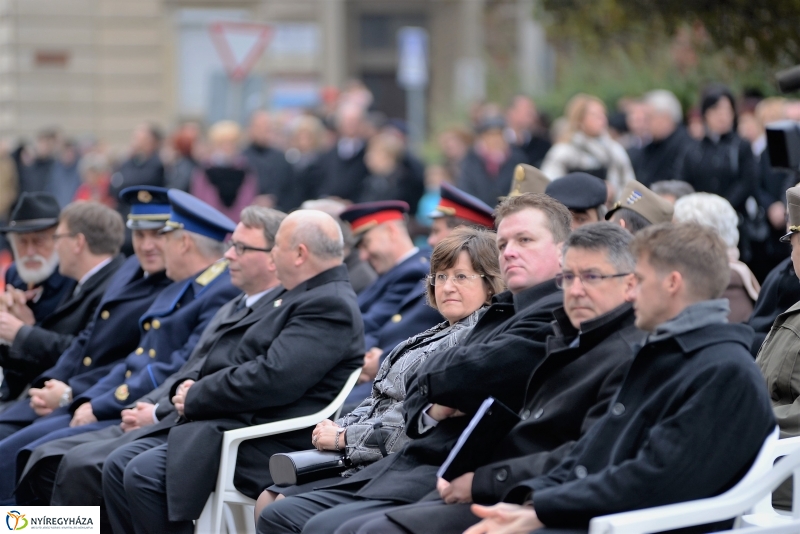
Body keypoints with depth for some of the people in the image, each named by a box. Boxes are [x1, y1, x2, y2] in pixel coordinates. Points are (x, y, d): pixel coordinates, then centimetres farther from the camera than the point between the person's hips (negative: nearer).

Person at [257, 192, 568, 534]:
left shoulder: (555, 314, -9)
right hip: (410, 463, 10)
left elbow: (474, 374, -19)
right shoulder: (502, 312, 20)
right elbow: (416, 399, 20)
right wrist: (432, 409, -4)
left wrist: (429, 379, 4)